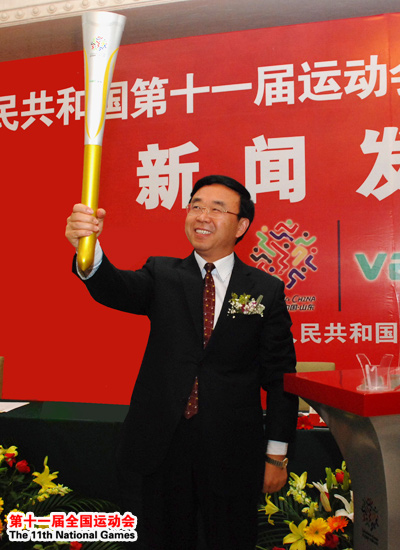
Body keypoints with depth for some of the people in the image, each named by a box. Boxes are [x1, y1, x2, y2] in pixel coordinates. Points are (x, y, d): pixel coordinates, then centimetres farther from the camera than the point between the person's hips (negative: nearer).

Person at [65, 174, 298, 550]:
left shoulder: (266, 290, -1)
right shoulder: (162, 275, 3)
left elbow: (279, 377, -1)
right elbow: (117, 290, -18)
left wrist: (277, 453, -1)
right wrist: (89, 251, -40)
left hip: (233, 452, -1)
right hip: (162, 445, 1)